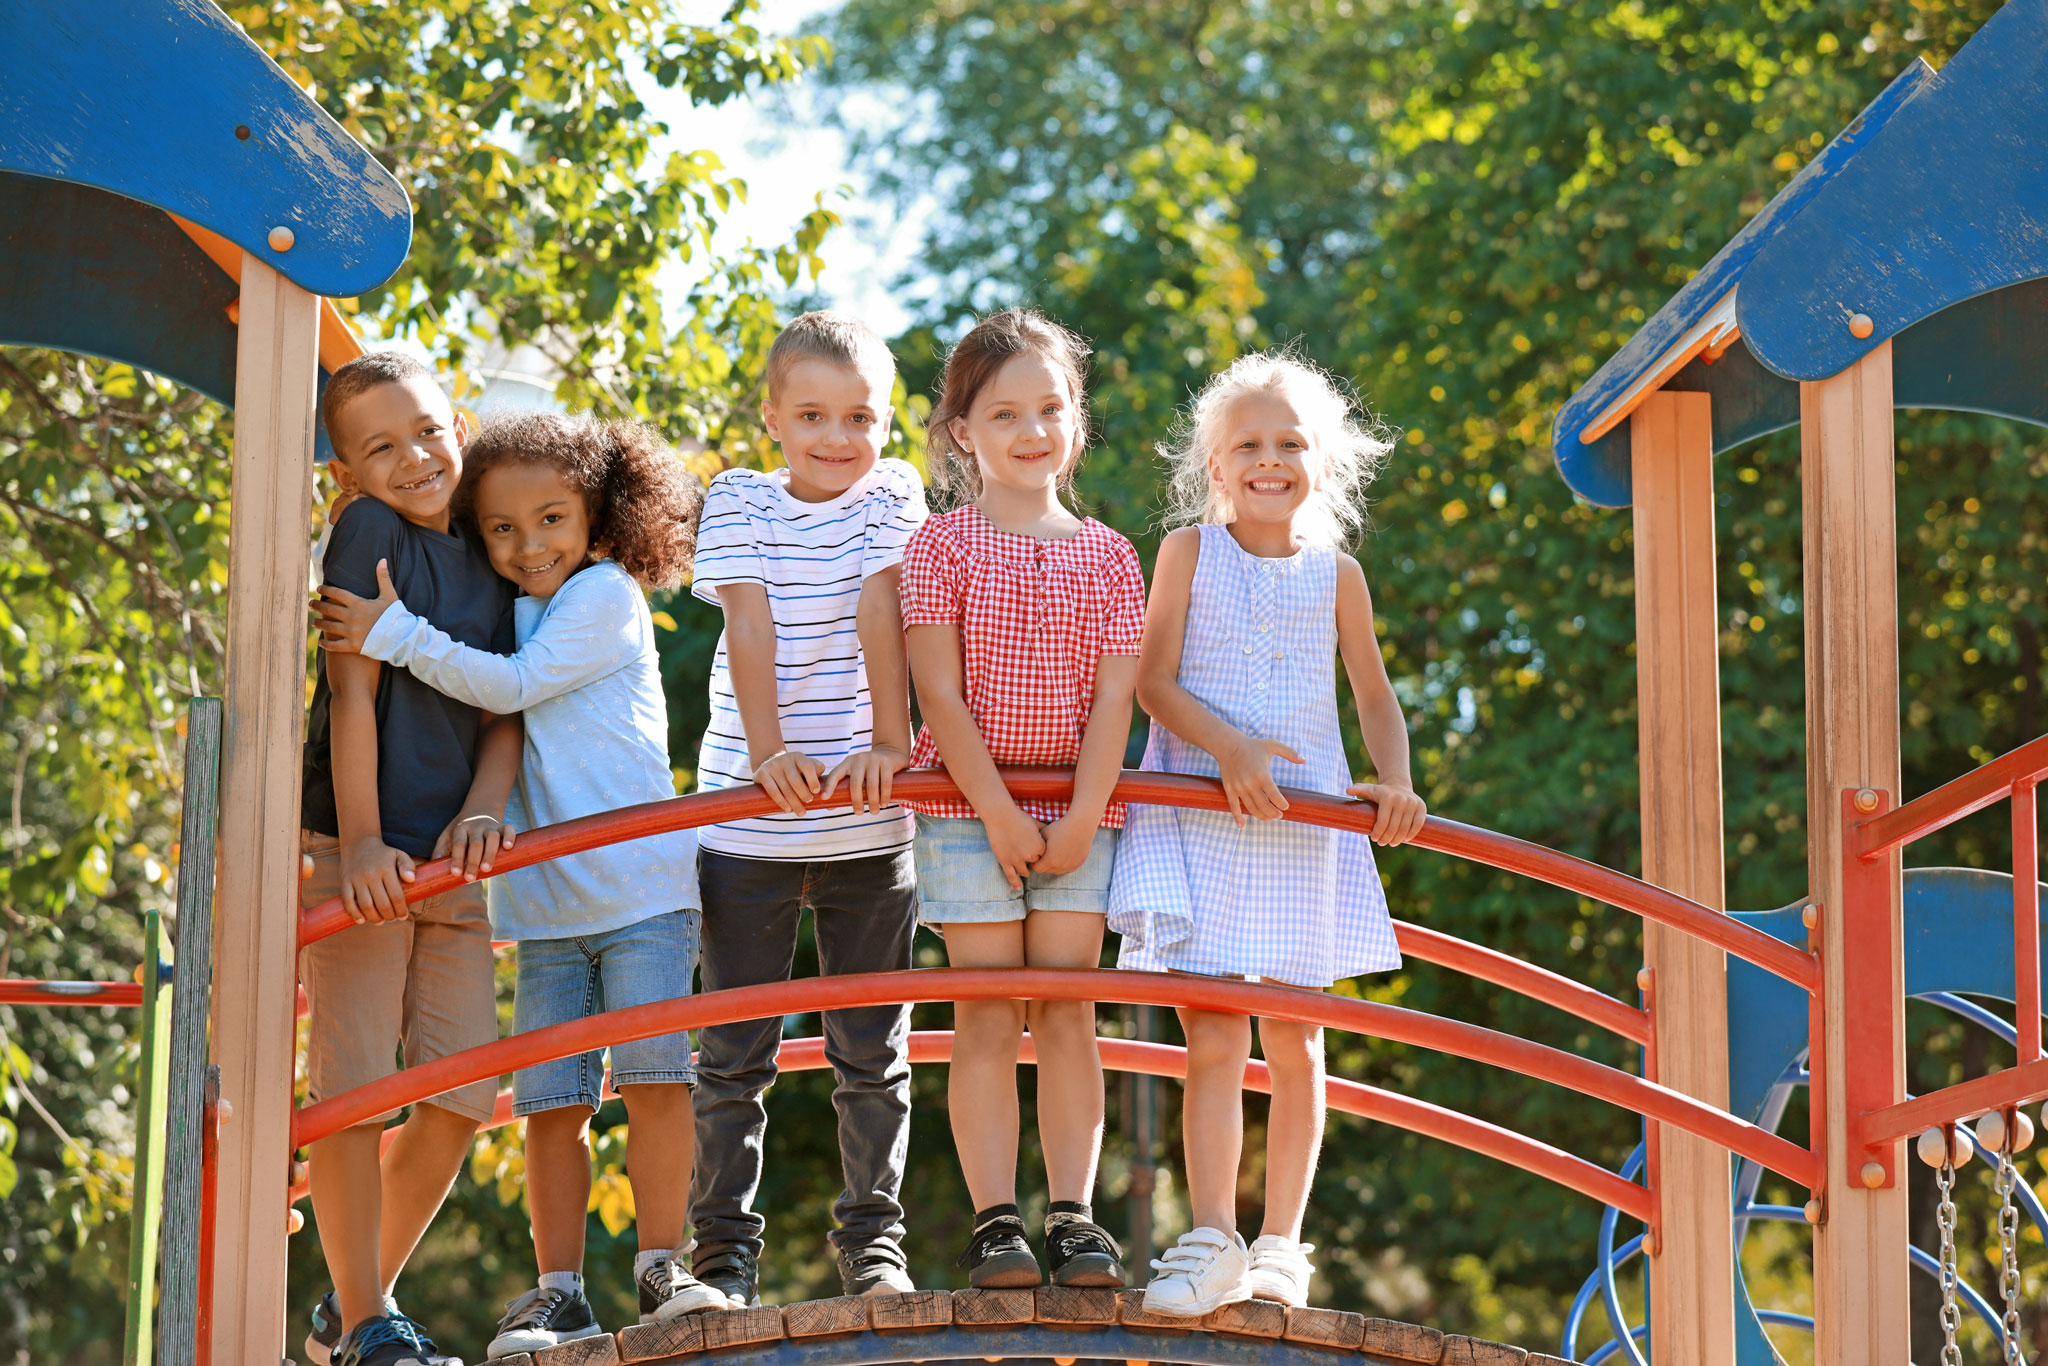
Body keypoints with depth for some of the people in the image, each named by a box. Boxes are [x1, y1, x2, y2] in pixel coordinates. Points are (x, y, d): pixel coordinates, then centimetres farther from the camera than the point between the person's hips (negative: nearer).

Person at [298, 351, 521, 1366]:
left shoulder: (493, 560, 10)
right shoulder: (370, 531, -5)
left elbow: (507, 712, 8)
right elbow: (352, 689, -11)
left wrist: (482, 814, -11)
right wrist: (360, 842, -18)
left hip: (452, 863, 6)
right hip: (359, 854, -5)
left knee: (462, 1093, 3)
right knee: (354, 1085, -7)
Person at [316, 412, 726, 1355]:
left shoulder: (606, 595, -4)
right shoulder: (503, 614, 16)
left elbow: (512, 686, -13)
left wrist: (393, 634, -11)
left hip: (642, 887, -5)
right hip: (544, 904, 5)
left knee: (653, 1077, -10)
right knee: (551, 1102, 0)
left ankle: (660, 1267, -1)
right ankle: (559, 1293, 3)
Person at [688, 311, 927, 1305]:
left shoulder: (890, 496, 3)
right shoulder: (738, 503, 1)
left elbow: (879, 612, -8)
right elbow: (749, 625, -9)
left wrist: (888, 742, -19)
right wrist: (768, 749, -22)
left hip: (867, 824, 1)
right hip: (748, 822, 0)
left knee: (871, 1049, 6)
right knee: (733, 1051, 2)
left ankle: (873, 1241, 15)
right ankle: (725, 1250, 8)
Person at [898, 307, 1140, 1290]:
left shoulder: (1107, 557, 6)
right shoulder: (941, 547, -1)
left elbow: (1112, 699, 0)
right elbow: (941, 694, -7)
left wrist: (1080, 819, -10)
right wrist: (999, 815, -12)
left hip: (1078, 813, 2)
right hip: (966, 810, -2)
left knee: (1067, 1015, 1)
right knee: (989, 1020, -3)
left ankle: (1073, 1217, 5)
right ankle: (994, 1220, -1)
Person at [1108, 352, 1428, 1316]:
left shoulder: (1336, 574, 6)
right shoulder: (1190, 551, 1)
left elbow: (1374, 696, 14)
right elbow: (1155, 682, -5)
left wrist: (1395, 782, -4)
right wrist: (1230, 748, -20)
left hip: (1302, 822, 2)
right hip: (1198, 815, -2)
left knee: (1294, 1045, 5)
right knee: (1212, 1039, -8)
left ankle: (1280, 1246, 14)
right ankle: (1212, 1243, -6)